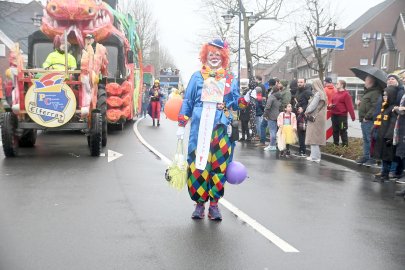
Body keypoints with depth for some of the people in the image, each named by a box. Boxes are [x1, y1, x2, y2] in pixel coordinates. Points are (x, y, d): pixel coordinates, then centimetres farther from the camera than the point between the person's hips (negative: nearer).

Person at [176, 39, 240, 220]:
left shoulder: (230, 79, 14)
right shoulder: (197, 76, 10)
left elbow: (234, 104, 14)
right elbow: (187, 102, 9)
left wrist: (246, 99, -7)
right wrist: (181, 125, 3)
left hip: (221, 128, 1)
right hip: (200, 127, -1)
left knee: (219, 165, 0)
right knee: (198, 164, -5)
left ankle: (214, 204, 10)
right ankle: (199, 203, 7)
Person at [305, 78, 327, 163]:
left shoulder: (318, 94, -15)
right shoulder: (323, 94, 13)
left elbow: (313, 106, -16)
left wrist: (307, 112, -1)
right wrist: (308, 112, 7)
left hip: (315, 118, -9)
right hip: (319, 117, 9)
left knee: (313, 137, -5)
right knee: (316, 137, 13)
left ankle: (315, 156, -3)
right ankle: (315, 155, 18)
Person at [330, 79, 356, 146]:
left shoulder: (346, 94, -10)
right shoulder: (335, 94, 14)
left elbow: (349, 106, -15)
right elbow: (331, 101, 22)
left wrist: (353, 116, -18)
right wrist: (330, 105, -4)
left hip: (342, 116, -8)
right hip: (334, 115, 8)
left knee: (343, 131, -4)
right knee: (335, 130, 14)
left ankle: (345, 145, 3)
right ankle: (335, 144, 24)